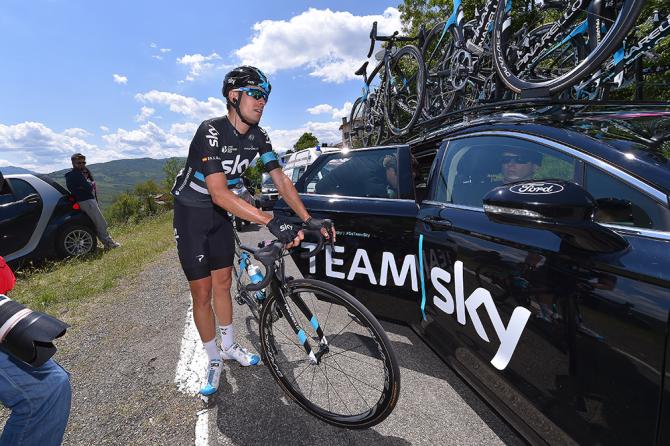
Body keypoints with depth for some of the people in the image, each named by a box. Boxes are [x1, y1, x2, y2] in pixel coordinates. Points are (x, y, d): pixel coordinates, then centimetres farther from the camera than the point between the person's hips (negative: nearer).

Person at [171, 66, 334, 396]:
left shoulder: (258, 136, -7)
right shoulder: (211, 131, -28)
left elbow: (280, 179, -7)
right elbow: (219, 194, -37)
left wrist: (308, 219, -18)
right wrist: (271, 222, -43)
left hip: (220, 214, 6)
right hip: (191, 214, -5)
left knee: (222, 283, 14)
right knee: (202, 292, 1)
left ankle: (229, 347, 32)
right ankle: (214, 360, 20)